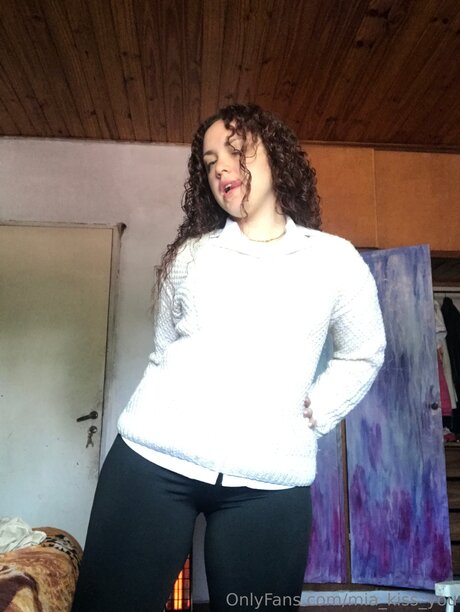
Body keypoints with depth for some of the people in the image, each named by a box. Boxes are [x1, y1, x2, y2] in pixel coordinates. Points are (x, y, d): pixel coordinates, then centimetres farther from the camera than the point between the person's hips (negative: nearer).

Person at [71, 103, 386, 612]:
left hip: (269, 483, -1)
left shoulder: (334, 259, 7)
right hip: (152, 459, 2)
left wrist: (316, 413, 5)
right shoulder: (189, 254, 13)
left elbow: (363, 355, 17)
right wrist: (156, 414, 7)